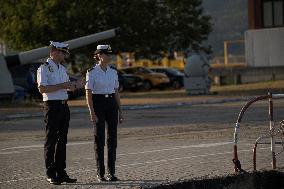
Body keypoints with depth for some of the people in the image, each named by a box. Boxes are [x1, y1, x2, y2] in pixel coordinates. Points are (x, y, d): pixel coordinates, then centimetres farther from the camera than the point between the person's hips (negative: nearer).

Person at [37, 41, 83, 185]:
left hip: (64, 106, 8)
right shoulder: (44, 68, -9)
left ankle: (61, 172, 14)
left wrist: (75, 85, 7)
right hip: (52, 106, -8)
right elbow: (42, 89, -20)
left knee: (62, 140, 9)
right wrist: (61, 86, -20)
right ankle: (50, 174, -1)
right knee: (51, 140, -4)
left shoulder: (62, 68, 16)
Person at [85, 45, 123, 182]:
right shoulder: (92, 72, -7)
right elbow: (88, 94, -9)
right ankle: (100, 173, 4)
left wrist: (120, 111, 9)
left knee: (112, 138, 3)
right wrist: (92, 113, -15)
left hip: (112, 104, 5)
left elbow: (116, 92, 13)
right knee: (99, 139, -2)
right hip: (98, 104, -5)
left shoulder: (113, 72, 9)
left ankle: (111, 172, 9)